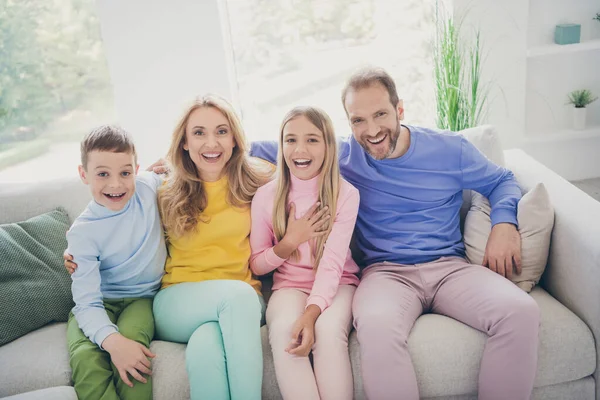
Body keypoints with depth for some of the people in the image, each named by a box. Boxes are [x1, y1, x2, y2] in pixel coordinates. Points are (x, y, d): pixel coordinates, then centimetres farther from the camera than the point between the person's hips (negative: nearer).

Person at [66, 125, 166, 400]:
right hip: (99, 305, -1)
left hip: (143, 298, 1)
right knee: (85, 358, -32)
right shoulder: (83, 232, -13)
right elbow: (87, 302, -19)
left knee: (131, 337, -33)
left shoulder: (148, 187, -6)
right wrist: (112, 340, -37)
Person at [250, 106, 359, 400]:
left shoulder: (345, 194, -7)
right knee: (282, 329, -31)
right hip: (289, 285, 1)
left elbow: (332, 264, -16)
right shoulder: (266, 196, -3)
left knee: (328, 329, -32)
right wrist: (289, 242, -14)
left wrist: (311, 313, -32)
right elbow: (256, 265, 4)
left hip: (336, 283, -1)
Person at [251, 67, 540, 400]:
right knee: (376, 327, -39)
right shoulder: (343, 157, 7)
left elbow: (501, 181, 19)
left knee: (522, 312, -28)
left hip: (450, 268, 2)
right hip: (386, 272, -1)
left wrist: (504, 222, 0)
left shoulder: (450, 149, 8)